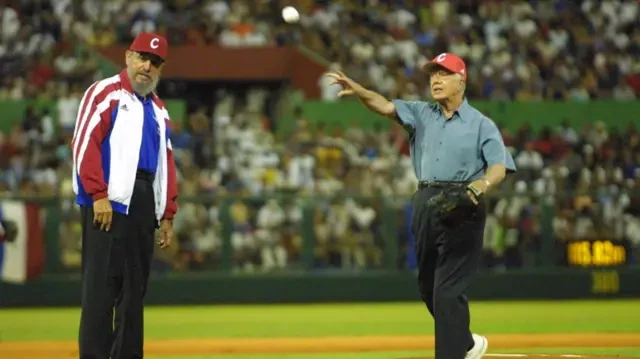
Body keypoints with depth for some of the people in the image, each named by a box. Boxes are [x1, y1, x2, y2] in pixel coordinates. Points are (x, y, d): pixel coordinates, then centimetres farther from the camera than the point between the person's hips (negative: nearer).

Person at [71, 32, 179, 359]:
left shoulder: (157, 109, 22)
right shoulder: (105, 93, 1)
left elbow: (166, 162, 21)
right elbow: (84, 144, -9)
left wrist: (167, 214, 13)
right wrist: (98, 195, -18)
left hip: (145, 206, 7)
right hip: (108, 202, -7)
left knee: (134, 291, 8)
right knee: (102, 285, -11)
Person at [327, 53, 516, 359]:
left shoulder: (481, 124, 3)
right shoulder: (422, 114, 14)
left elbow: (499, 167, -9)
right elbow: (386, 106, -3)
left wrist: (478, 187, -30)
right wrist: (357, 91, -23)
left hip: (461, 208, -5)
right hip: (426, 205, 5)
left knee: (448, 290, -11)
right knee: (428, 287, 14)